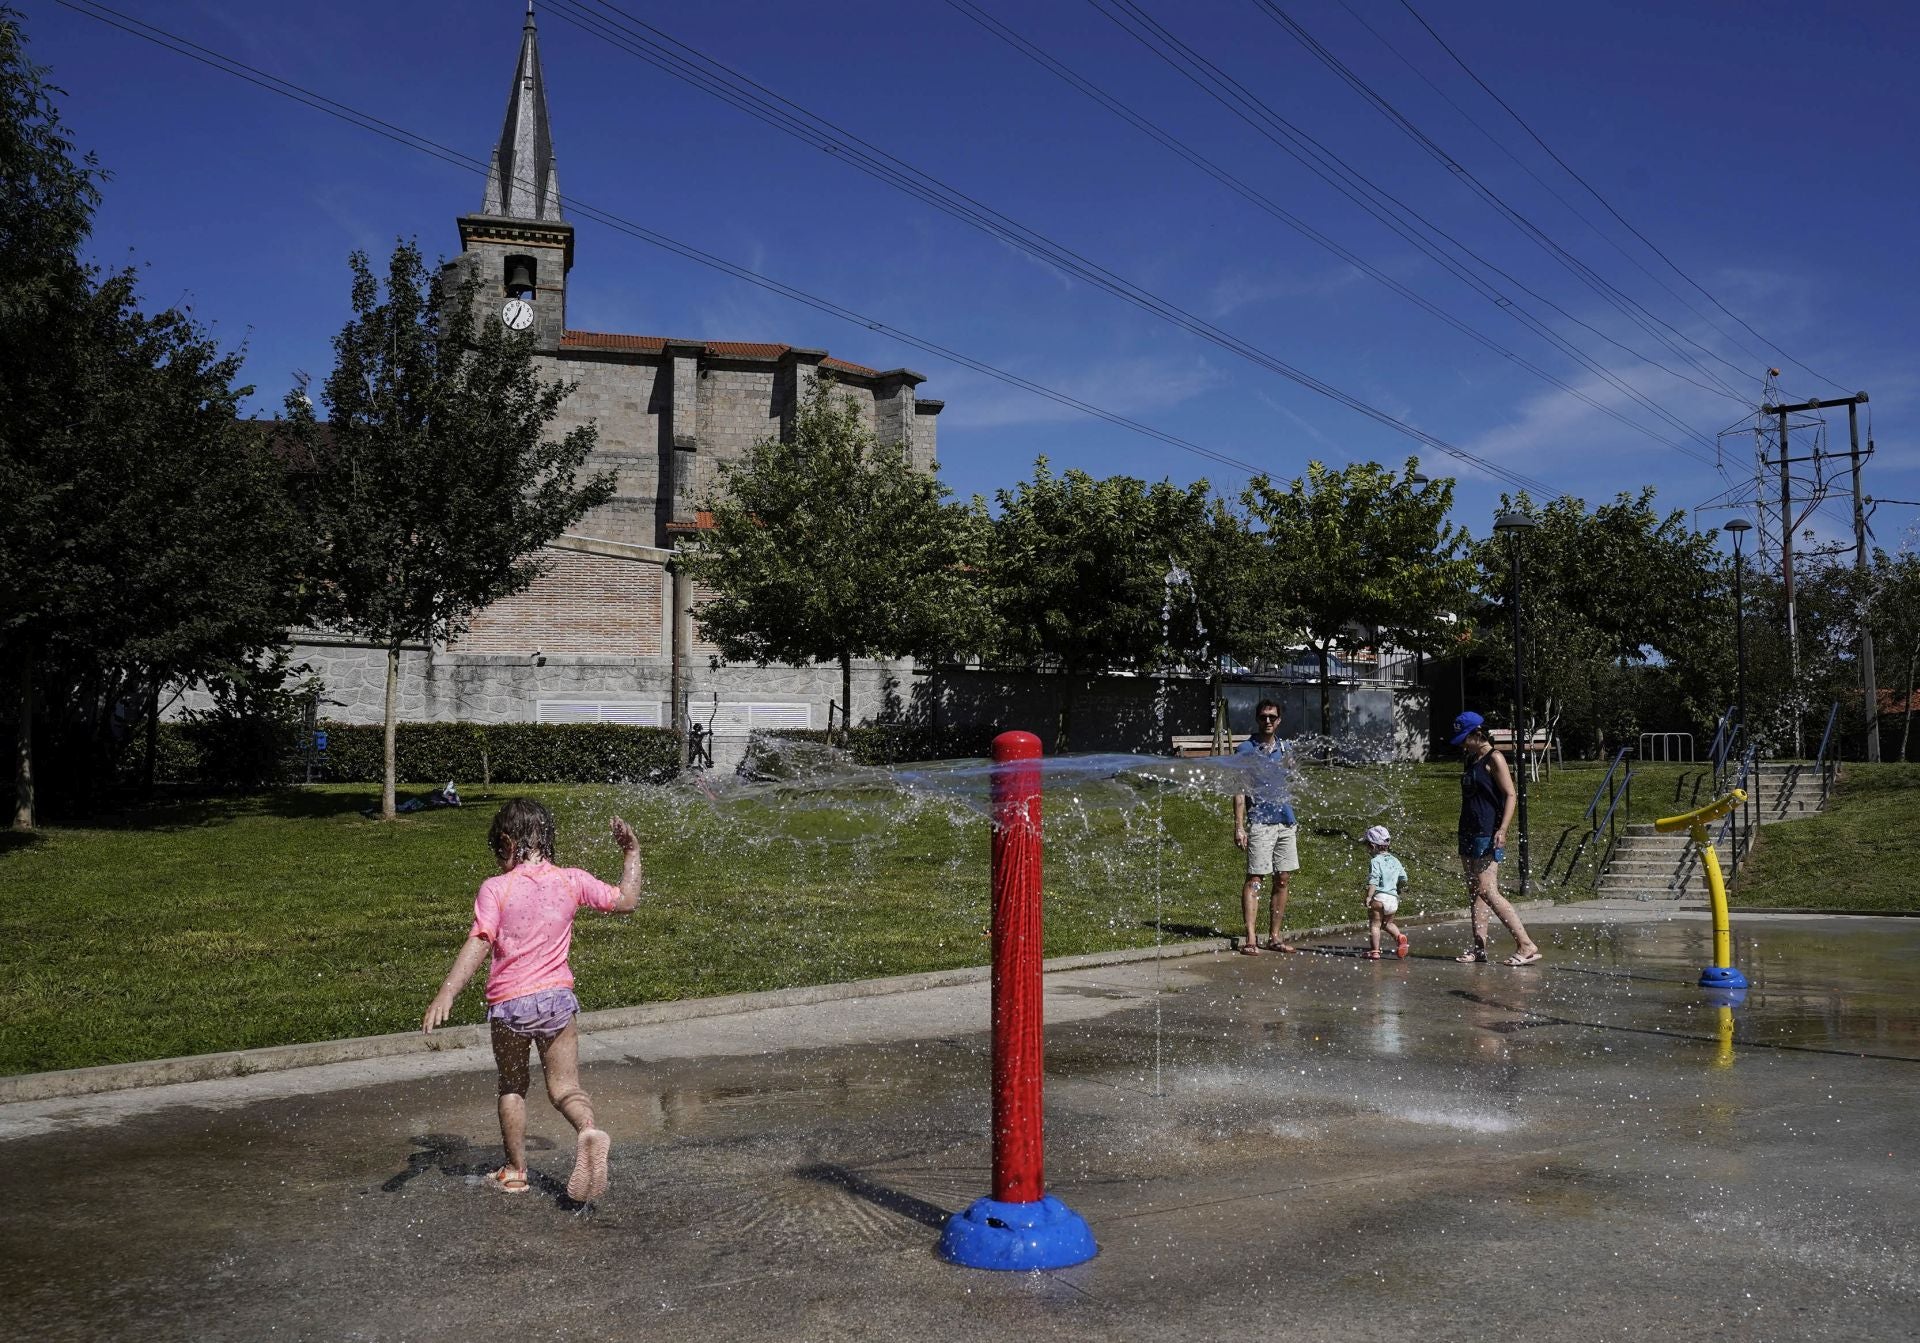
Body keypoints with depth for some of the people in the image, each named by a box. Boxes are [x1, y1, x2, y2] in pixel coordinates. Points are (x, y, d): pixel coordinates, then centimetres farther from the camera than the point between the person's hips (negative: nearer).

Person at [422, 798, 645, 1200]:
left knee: (512, 1088, 19)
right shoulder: (572, 881, 1)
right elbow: (625, 901, 10)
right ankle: (589, 1132, -25)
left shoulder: (495, 888, -8)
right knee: (565, 1088, 6)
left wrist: (445, 994, -20)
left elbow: (479, 944, -17)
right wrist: (631, 853, 21)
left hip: (508, 1002, -2)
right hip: (557, 998, 2)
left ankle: (515, 1172, 24)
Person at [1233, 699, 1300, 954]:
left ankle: (1274, 937, 14)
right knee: (1255, 879, -7)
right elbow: (1239, 790, -5)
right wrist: (1239, 826, -12)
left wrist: (1295, 822, 16)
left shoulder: (1286, 748, 13)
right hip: (1260, 822, -5)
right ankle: (1250, 939, -9)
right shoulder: (1246, 749, -2)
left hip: (1286, 822, 5)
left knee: (1282, 880, 6)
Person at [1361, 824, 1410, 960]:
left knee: (1374, 924, 3)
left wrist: (1368, 896, -21)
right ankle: (1399, 937, -1)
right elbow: (1403, 878, 19)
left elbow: (1373, 881, -20)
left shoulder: (1375, 862, -9)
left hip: (1379, 897, -7)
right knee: (1388, 923, 23)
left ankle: (1375, 950, 2)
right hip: (1393, 898, 7)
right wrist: (1399, 890, 35)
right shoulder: (1395, 861, 13)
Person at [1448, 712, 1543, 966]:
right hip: (1468, 832, 9)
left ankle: (1526, 946, -12)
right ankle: (1479, 947, 12)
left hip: (1488, 835, -9)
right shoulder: (1470, 760, 16)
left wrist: (1502, 829, -24)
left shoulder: (1494, 759, -9)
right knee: (1473, 892, 8)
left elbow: (1510, 795, -15)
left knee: (1487, 891, -14)